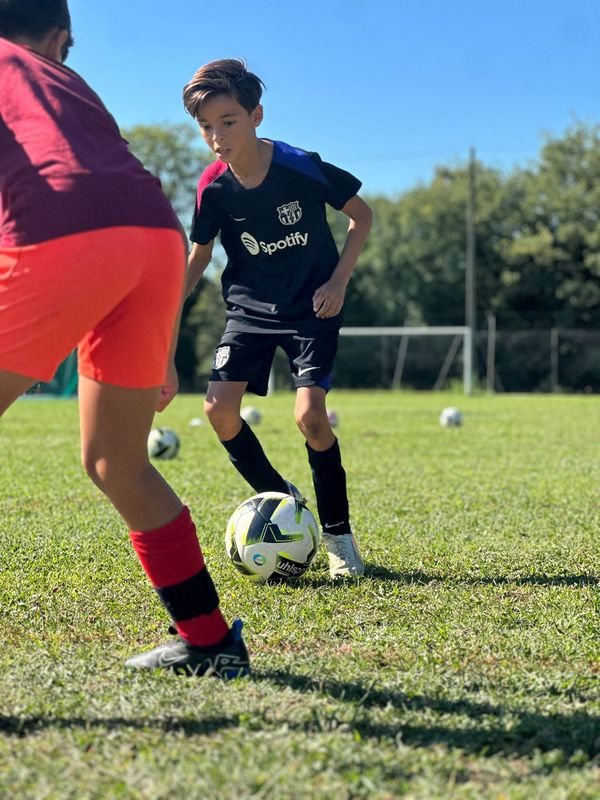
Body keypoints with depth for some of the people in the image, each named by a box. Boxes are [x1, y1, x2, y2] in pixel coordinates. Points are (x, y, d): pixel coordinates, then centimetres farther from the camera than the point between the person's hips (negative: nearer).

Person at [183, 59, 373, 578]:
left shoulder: (302, 168, -19)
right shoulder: (213, 188, -10)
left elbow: (362, 214, -4)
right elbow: (199, 256, 5)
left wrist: (339, 281, -13)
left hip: (312, 309, -4)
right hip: (251, 308, 4)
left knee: (310, 414, -19)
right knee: (219, 407, -12)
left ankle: (339, 535, 0)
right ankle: (281, 499, 12)